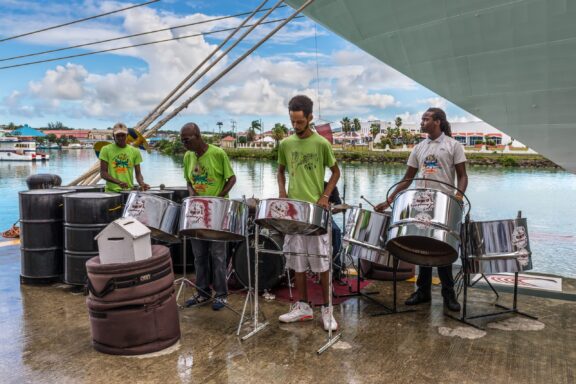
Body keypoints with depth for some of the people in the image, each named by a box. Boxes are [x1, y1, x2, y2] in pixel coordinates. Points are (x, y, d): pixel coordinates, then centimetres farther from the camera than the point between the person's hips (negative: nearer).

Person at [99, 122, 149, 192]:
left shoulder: (135, 151, 9)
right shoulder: (106, 150, 2)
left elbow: (138, 173, 11)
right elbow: (103, 173, -2)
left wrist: (142, 183, -11)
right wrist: (118, 182, -18)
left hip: (129, 190, 2)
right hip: (112, 191, -2)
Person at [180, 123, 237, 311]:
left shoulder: (218, 154, -13)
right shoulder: (187, 157, 4)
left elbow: (232, 178, -6)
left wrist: (219, 197, -17)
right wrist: (192, 193, -6)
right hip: (197, 212, 6)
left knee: (217, 255, 3)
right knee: (199, 255, 12)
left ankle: (221, 294, 15)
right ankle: (203, 292, 25)